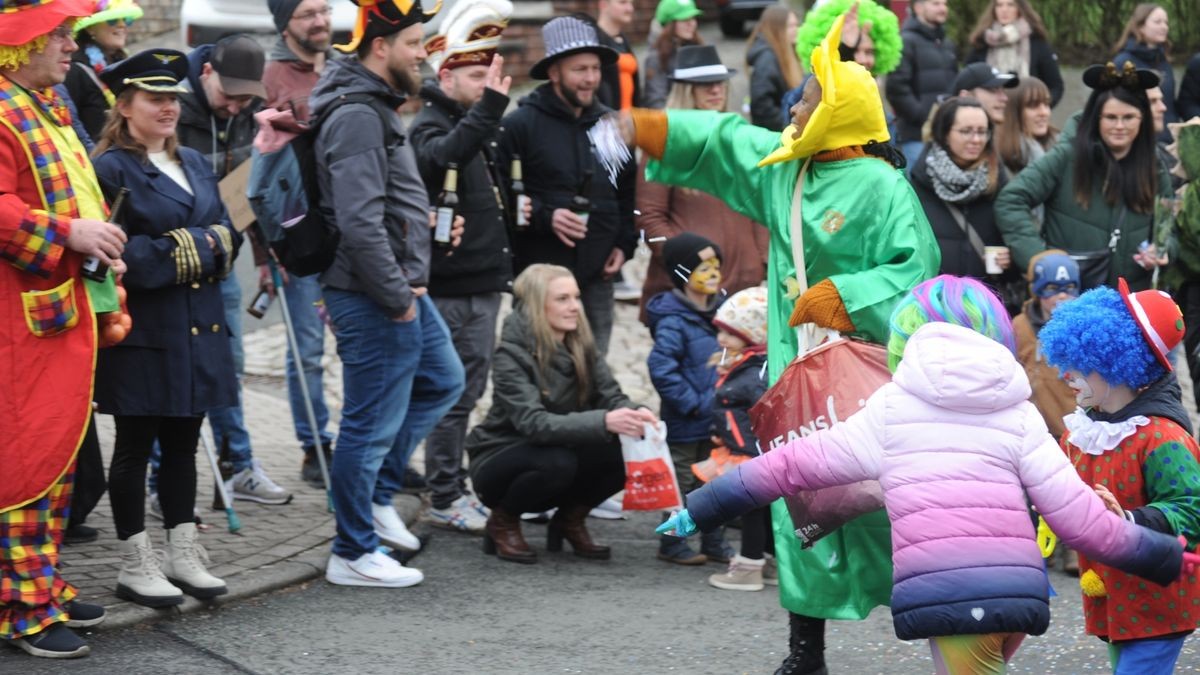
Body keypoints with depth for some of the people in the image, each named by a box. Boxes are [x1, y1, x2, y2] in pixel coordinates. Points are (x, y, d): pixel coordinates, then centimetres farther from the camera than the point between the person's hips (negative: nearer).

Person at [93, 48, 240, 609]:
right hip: (143, 331, -7)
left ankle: (183, 555, 21)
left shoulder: (194, 164, 14)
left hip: (199, 326, 7)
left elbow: (228, 234, 12)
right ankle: (135, 566, 9)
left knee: (183, 443, 13)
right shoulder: (111, 169, -10)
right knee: (136, 446, 2)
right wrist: (188, 251, -14)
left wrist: (197, 247, -9)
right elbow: (119, 252, -18)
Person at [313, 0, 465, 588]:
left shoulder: (376, 109, 15)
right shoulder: (357, 118, -20)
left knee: (441, 380, 23)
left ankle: (375, 494, 29)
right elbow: (359, 222, -27)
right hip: (373, 298, -11)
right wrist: (397, 296, -20)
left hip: (401, 289, 11)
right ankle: (353, 555, 7)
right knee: (373, 423, -2)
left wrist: (408, 285, 16)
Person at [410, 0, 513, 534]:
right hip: (451, 287, -9)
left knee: (467, 391, 15)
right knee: (454, 394, -5)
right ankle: (446, 499, 2)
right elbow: (444, 155, -38)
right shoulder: (430, 125, -12)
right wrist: (488, 107, -44)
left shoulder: (475, 124, 17)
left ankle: (454, 486, 23)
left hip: (483, 283, 9)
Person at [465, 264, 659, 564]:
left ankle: (570, 520, 4)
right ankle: (502, 522, -7)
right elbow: (533, 423, -35)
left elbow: (612, 397, -10)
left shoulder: (581, 347, -1)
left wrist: (632, 414, -35)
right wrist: (603, 422, -47)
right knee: (557, 462, -37)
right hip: (498, 462, -5)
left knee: (624, 452, -21)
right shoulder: (511, 355, -22)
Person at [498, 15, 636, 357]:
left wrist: (624, 244, 9)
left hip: (597, 277, 5)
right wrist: (545, 216, -19)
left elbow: (627, 192, 20)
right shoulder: (520, 124, -6)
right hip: (539, 274, -5)